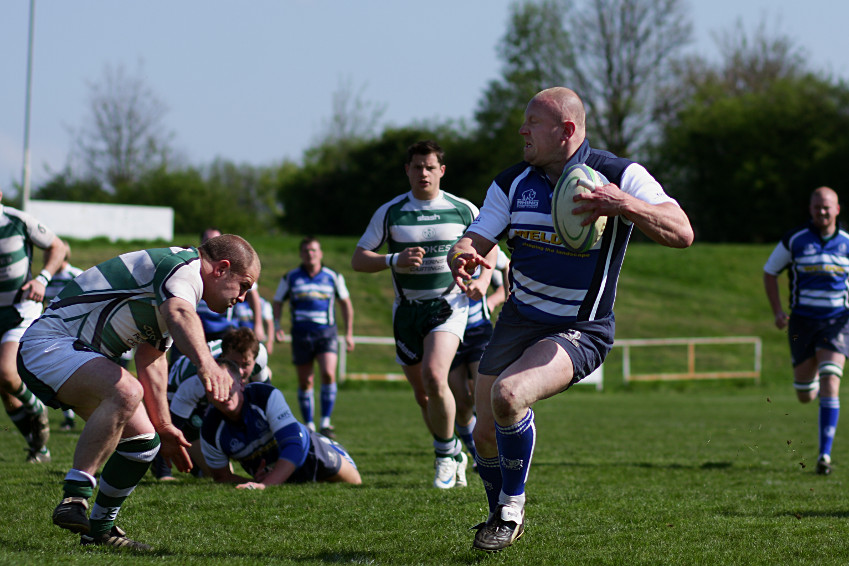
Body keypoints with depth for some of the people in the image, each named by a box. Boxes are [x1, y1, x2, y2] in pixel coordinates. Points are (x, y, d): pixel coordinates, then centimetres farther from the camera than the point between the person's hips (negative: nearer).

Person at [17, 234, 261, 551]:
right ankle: (75, 497, -33)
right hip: (47, 345, -11)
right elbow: (180, 315, -39)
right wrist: (206, 364, -57)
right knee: (126, 392, -35)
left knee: (144, 441, 9)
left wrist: (164, 426, 32)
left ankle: (100, 529, 22)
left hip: (79, 355, 11)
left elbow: (152, 360, 29)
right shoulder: (185, 266, -14)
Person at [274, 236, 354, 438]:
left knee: (328, 374, -19)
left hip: (326, 333, -1)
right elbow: (277, 302, 14)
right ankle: (309, 426, 13)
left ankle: (325, 423, -13)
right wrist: (277, 325, -2)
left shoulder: (333, 277, 6)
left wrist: (349, 333, 12)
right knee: (305, 382, 2)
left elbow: (345, 303, 15)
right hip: (301, 336, 1)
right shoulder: (290, 278, 6)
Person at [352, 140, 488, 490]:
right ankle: (454, 457, 29)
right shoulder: (391, 212, -1)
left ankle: (445, 453, -7)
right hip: (407, 310, 3)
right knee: (422, 394, 8)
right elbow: (358, 259, -2)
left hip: (448, 306, -3)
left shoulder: (464, 210, -1)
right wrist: (394, 261, -20)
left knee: (434, 376, -26)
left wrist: (483, 279, -3)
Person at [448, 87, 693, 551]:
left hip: (580, 331, -5)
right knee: (486, 434, 1)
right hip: (519, 320, 5)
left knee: (508, 395, -29)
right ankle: (502, 518, 32)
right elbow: (474, 244, -1)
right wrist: (462, 258, -27)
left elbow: (681, 233, -22)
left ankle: (512, 507, -6)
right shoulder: (512, 183, 2)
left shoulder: (620, 176, -13)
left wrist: (625, 205, -39)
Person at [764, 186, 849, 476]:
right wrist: (777, 311, -3)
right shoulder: (794, 240, -2)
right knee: (805, 396, 5)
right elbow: (769, 272, 8)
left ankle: (825, 455, -16)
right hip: (802, 320, 1)